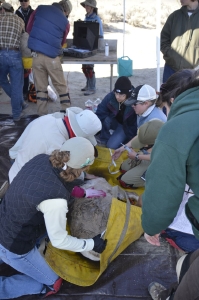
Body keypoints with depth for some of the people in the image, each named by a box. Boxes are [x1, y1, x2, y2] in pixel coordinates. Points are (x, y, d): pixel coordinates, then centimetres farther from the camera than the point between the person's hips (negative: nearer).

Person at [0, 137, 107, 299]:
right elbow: (59, 240, -18)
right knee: (52, 284, 17)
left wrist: (83, 192, 9)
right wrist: (92, 244, -5)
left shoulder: (41, 159, -15)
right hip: (13, 246, -6)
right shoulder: (55, 200, -34)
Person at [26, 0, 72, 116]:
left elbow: (29, 29, 13)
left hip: (36, 55, 3)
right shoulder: (65, 22, 0)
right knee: (62, 87, 9)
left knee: (41, 88, 10)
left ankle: (43, 116, 13)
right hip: (52, 58, -3)